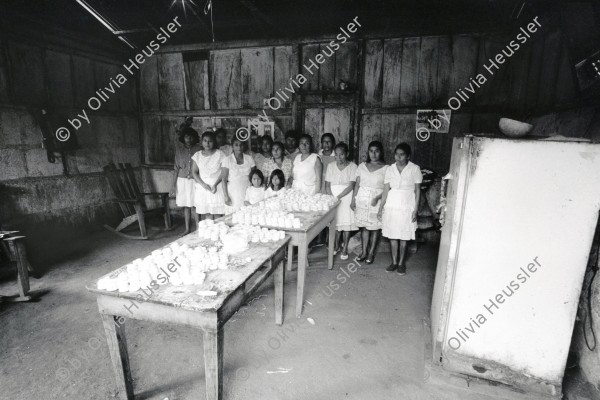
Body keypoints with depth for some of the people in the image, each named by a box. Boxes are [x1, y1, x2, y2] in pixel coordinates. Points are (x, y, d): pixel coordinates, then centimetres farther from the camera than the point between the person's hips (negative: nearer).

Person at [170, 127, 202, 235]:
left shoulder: (198, 149, -3)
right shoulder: (179, 149, 4)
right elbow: (176, 167, 5)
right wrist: (173, 184, 2)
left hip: (195, 180, -2)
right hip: (182, 180, 2)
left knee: (196, 205, -5)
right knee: (186, 206, 8)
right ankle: (187, 229, 19)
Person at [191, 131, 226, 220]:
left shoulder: (219, 154, 1)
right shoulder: (197, 155, 8)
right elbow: (194, 172, 5)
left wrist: (215, 184, -16)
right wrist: (203, 184, -11)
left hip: (217, 187, -2)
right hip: (202, 187, 2)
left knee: (217, 215, -3)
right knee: (207, 215, 0)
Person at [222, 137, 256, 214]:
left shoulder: (249, 159, 4)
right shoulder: (227, 160, -3)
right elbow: (224, 179, -3)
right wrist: (226, 196, -8)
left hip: (248, 193, 2)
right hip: (233, 194, -2)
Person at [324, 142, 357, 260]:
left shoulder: (352, 166, -5)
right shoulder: (330, 166, 5)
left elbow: (351, 185, -13)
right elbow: (327, 185, 2)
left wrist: (338, 197, -19)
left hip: (347, 197, -2)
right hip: (333, 198, 3)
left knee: (346, 223, 2)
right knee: (335, 223, 7)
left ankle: (345, 248, 15)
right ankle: (336, 246, 24)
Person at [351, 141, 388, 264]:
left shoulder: (385, 168, -4)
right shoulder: (362, 166, 7)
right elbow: (357, 184, 8)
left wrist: (377, 198, -22)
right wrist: (353, 199, 3)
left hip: (376, 201, -3)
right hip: (362, 199, 3)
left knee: (374, 227, 4)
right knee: (364, 226, 8)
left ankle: (371, 253, 19)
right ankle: (364, 251, 21)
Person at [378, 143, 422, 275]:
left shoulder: (414, 169, -5)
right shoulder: (389, 169, 2)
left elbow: (417, 190, -3)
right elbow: (386, 190, 4)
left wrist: (415, 210, -7)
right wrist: (380, 208, 1)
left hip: (407, 207, -2)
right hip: (391, 206, 3)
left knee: (404, 236, 5)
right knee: (392, 235, 8)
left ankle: (401, 263, 21)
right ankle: (394, 262, 22)